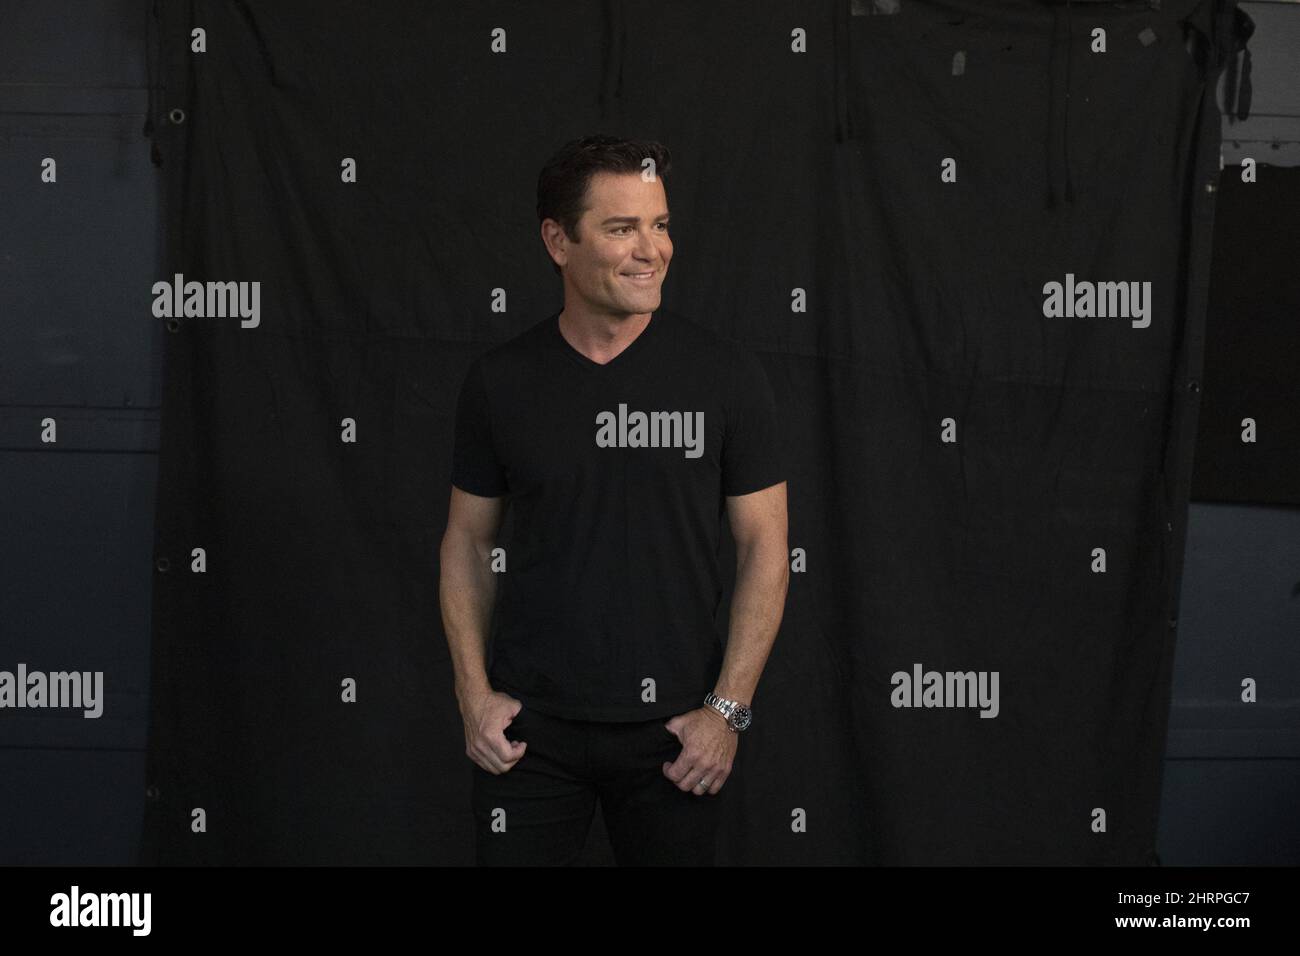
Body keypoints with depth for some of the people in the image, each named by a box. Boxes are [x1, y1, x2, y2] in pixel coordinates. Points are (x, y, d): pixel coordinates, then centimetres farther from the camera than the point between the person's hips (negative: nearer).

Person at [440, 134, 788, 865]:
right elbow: (469, 539, 8)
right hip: (531, 727, 1)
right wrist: (475, 693, 0)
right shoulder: (500, 381, 0)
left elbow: (765, 544, -2)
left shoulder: (726, 375, -4)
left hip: (673, 730, -1)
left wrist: (728, 708, -7)